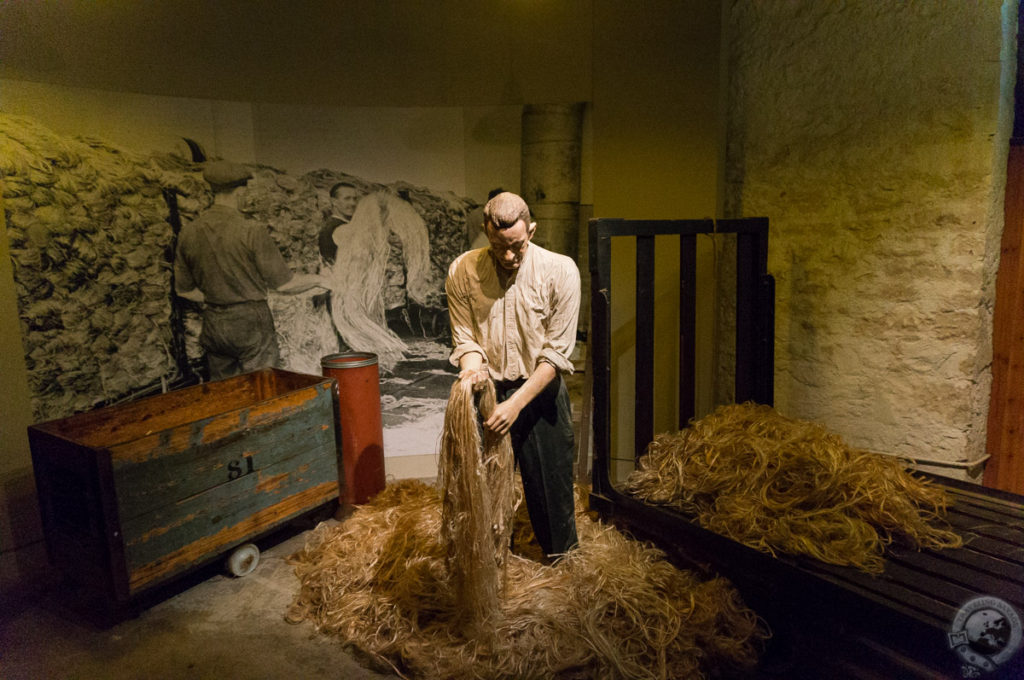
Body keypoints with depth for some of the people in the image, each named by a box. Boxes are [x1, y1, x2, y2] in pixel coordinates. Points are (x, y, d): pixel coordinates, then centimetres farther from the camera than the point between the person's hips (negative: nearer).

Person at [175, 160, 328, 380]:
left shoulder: (188, 232, 2)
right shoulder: (252, 231, -15)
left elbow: (183, 289, 10)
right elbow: (283, 284, -11)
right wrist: (316, 280, 6)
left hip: (213, 326, 6)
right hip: (251, 323, -5)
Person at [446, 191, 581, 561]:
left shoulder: (560, 271, -15)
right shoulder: (462, 271, -9)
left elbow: (556, 352, -14)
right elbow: (464, 337, 0)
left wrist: (517, 402, -21)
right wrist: (471, 365, -23)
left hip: (540, 392, -1)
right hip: (488, 391, 2)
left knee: (550, 485, 8)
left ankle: (560, 563, 34)